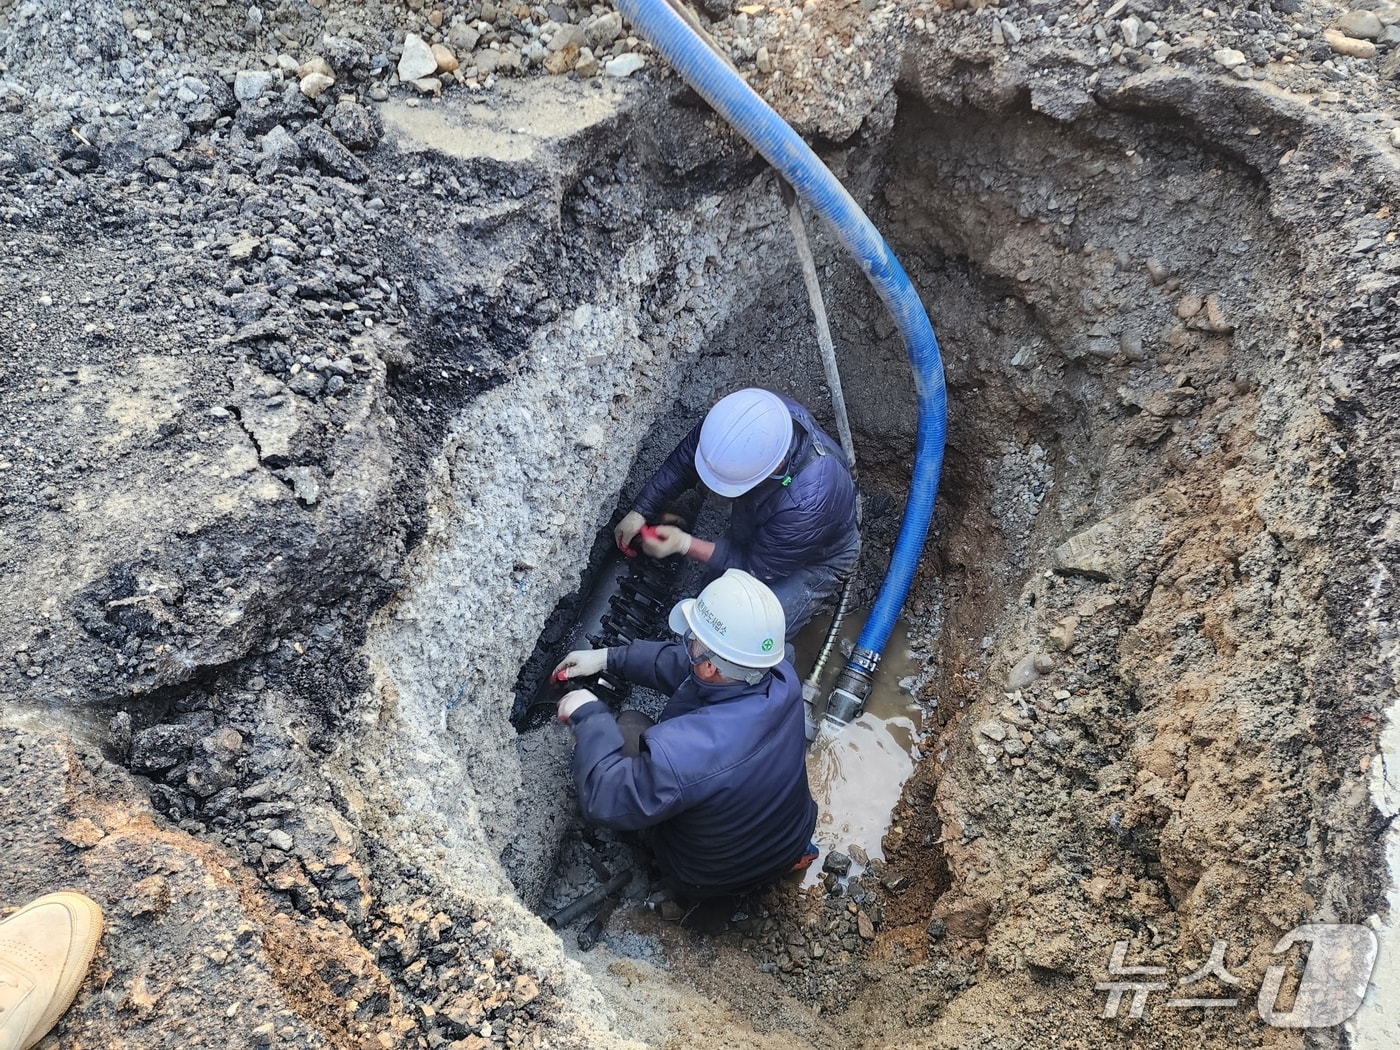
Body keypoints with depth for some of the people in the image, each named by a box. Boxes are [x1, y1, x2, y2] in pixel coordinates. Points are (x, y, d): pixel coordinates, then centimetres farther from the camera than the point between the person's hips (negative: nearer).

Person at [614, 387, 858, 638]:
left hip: (814, 559, -5)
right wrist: (640, 511, -17)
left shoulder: (809, 504, -47)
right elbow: (686, 456, -15)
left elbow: (760, 568, -30)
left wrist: (684, 544, -34)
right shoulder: (750, 415, -33)